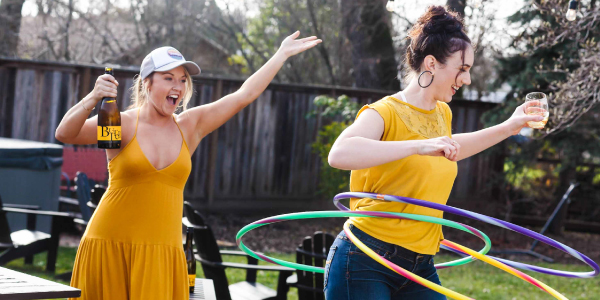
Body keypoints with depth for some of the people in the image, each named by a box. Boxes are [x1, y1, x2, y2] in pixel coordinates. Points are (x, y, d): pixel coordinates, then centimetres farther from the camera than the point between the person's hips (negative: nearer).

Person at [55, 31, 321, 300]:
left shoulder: (190, 127, 10)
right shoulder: (123, 124, -3)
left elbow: (245, 95, 14)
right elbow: (64, 134, -15)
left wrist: (283, 53, 17)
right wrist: (92, 99, -31)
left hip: (164, 254, 3)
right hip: (111, 247, -3)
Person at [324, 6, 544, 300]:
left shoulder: (442, 114, 13)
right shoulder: (385, 112, -12)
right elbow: (339, 154, -33)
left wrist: (507, 128, 35)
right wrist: (420, 145, -35)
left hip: (420, 265, 8)